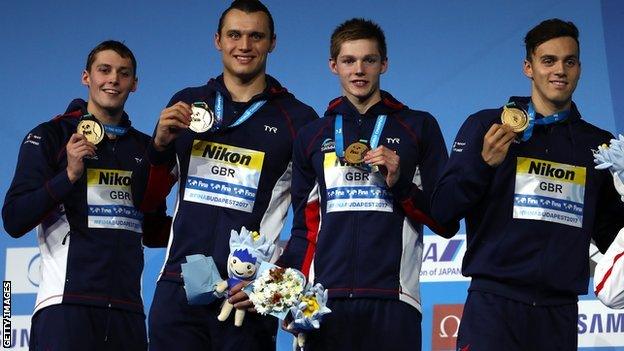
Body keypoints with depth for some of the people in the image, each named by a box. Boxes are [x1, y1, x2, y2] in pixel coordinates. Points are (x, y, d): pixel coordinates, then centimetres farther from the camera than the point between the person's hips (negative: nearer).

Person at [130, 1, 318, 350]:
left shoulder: (297, 120, 3)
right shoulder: (187, 104, 13)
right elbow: (145, 201, 16)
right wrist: (160, 145, -2)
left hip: (247, 298, -3)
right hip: (178, 291, 3)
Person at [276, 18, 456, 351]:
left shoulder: (419, 127, 10)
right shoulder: (312, 136, 18)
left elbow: (446, 221, 8)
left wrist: (400, 182, -8)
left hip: (392, 300, -2)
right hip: (325, 301, 2)